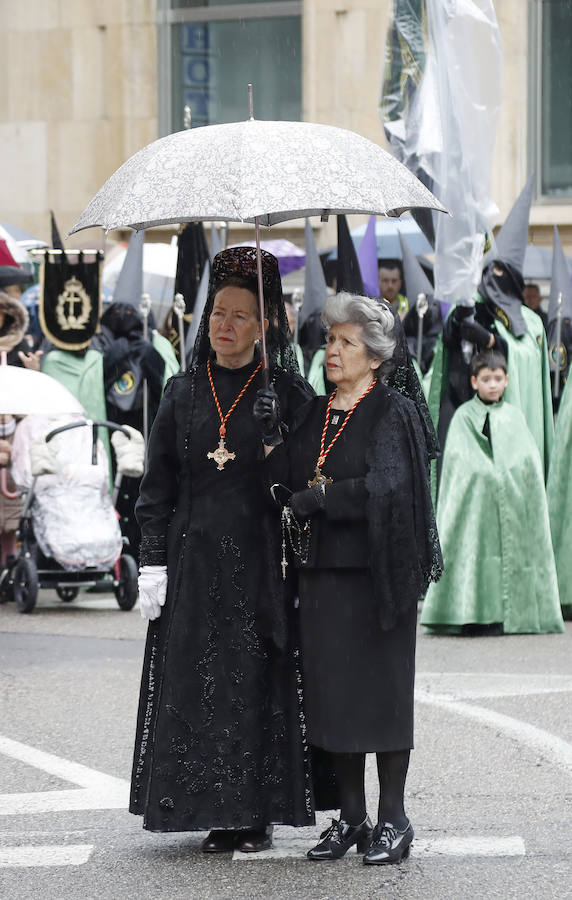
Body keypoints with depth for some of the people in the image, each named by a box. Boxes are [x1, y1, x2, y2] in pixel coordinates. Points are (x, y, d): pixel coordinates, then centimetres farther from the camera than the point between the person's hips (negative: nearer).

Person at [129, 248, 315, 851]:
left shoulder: (287, 393, 2)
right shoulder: (183, 393, 9)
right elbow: (157, 484, 10)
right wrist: (153, 562, 1)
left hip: (260, 558, -3)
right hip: (194, 561, 3)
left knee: (259, 683, -2)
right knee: (195, 682, 0)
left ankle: (259, 813, 5)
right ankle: (219, 815, 8)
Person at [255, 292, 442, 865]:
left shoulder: (393, 414, -6)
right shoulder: (314, 414, 13)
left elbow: (388, 489, -17)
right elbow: (286, 486, 9)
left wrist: (318, 498, -14)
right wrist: (271, 437, -5)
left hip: (374, 573, -6)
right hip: (322, 571, 6)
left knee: (381, 688, -3)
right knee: (332, 690, 6)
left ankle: (393, 819, 4)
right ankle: (351, 817, 14)